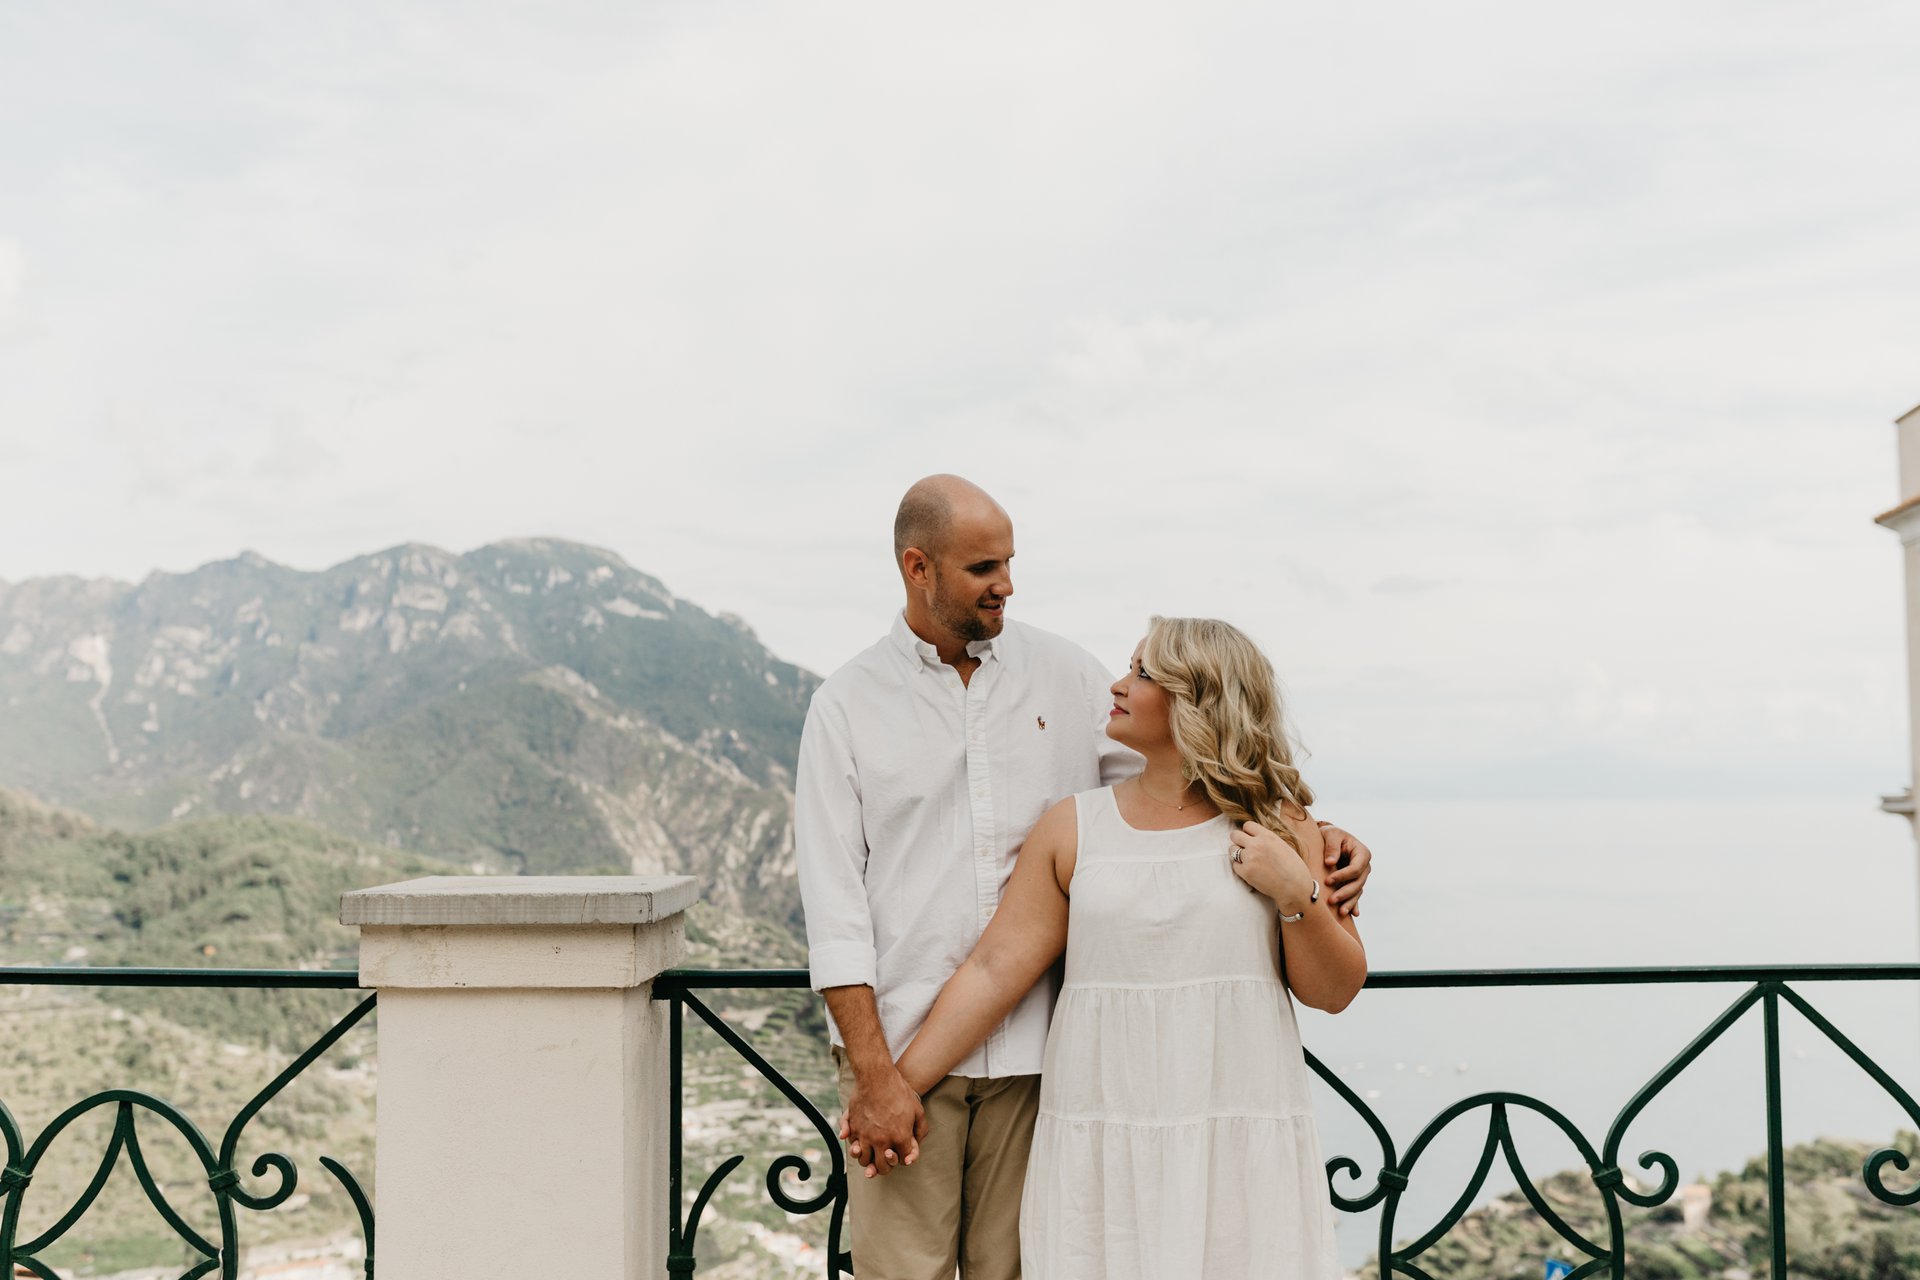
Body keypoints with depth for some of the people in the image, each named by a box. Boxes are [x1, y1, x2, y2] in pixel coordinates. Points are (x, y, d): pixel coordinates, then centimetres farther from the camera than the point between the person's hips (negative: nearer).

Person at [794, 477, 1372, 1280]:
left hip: (1034, 1044, 2)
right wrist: (874, 1074, -11)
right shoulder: (847, 705, -1)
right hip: (901, 1041, -2)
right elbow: (835, 902, -4)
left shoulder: (1065, 674, 7)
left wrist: (1309, 838, -6)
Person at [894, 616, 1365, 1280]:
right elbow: (993, 970, 2)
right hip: (1101, 1144, 1)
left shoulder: (1275, 824, 3)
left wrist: (1298, 892, -11)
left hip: (1240, 1143, 0)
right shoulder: (1073, 826, 4)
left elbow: (1334, 991, 5)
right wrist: (896, 1087, -1)